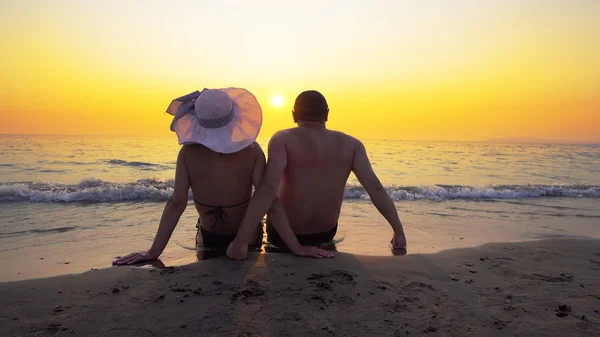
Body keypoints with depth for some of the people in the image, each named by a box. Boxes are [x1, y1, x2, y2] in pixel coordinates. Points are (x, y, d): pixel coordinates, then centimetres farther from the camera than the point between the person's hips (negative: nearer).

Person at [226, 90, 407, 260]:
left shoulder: (283, 139, -20)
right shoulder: (351, 144, -10)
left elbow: (268, 187, -33)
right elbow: (376, 189, -15)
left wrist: (241, 240, -35)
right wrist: (399, 232, -5)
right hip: (326, 233, 3)